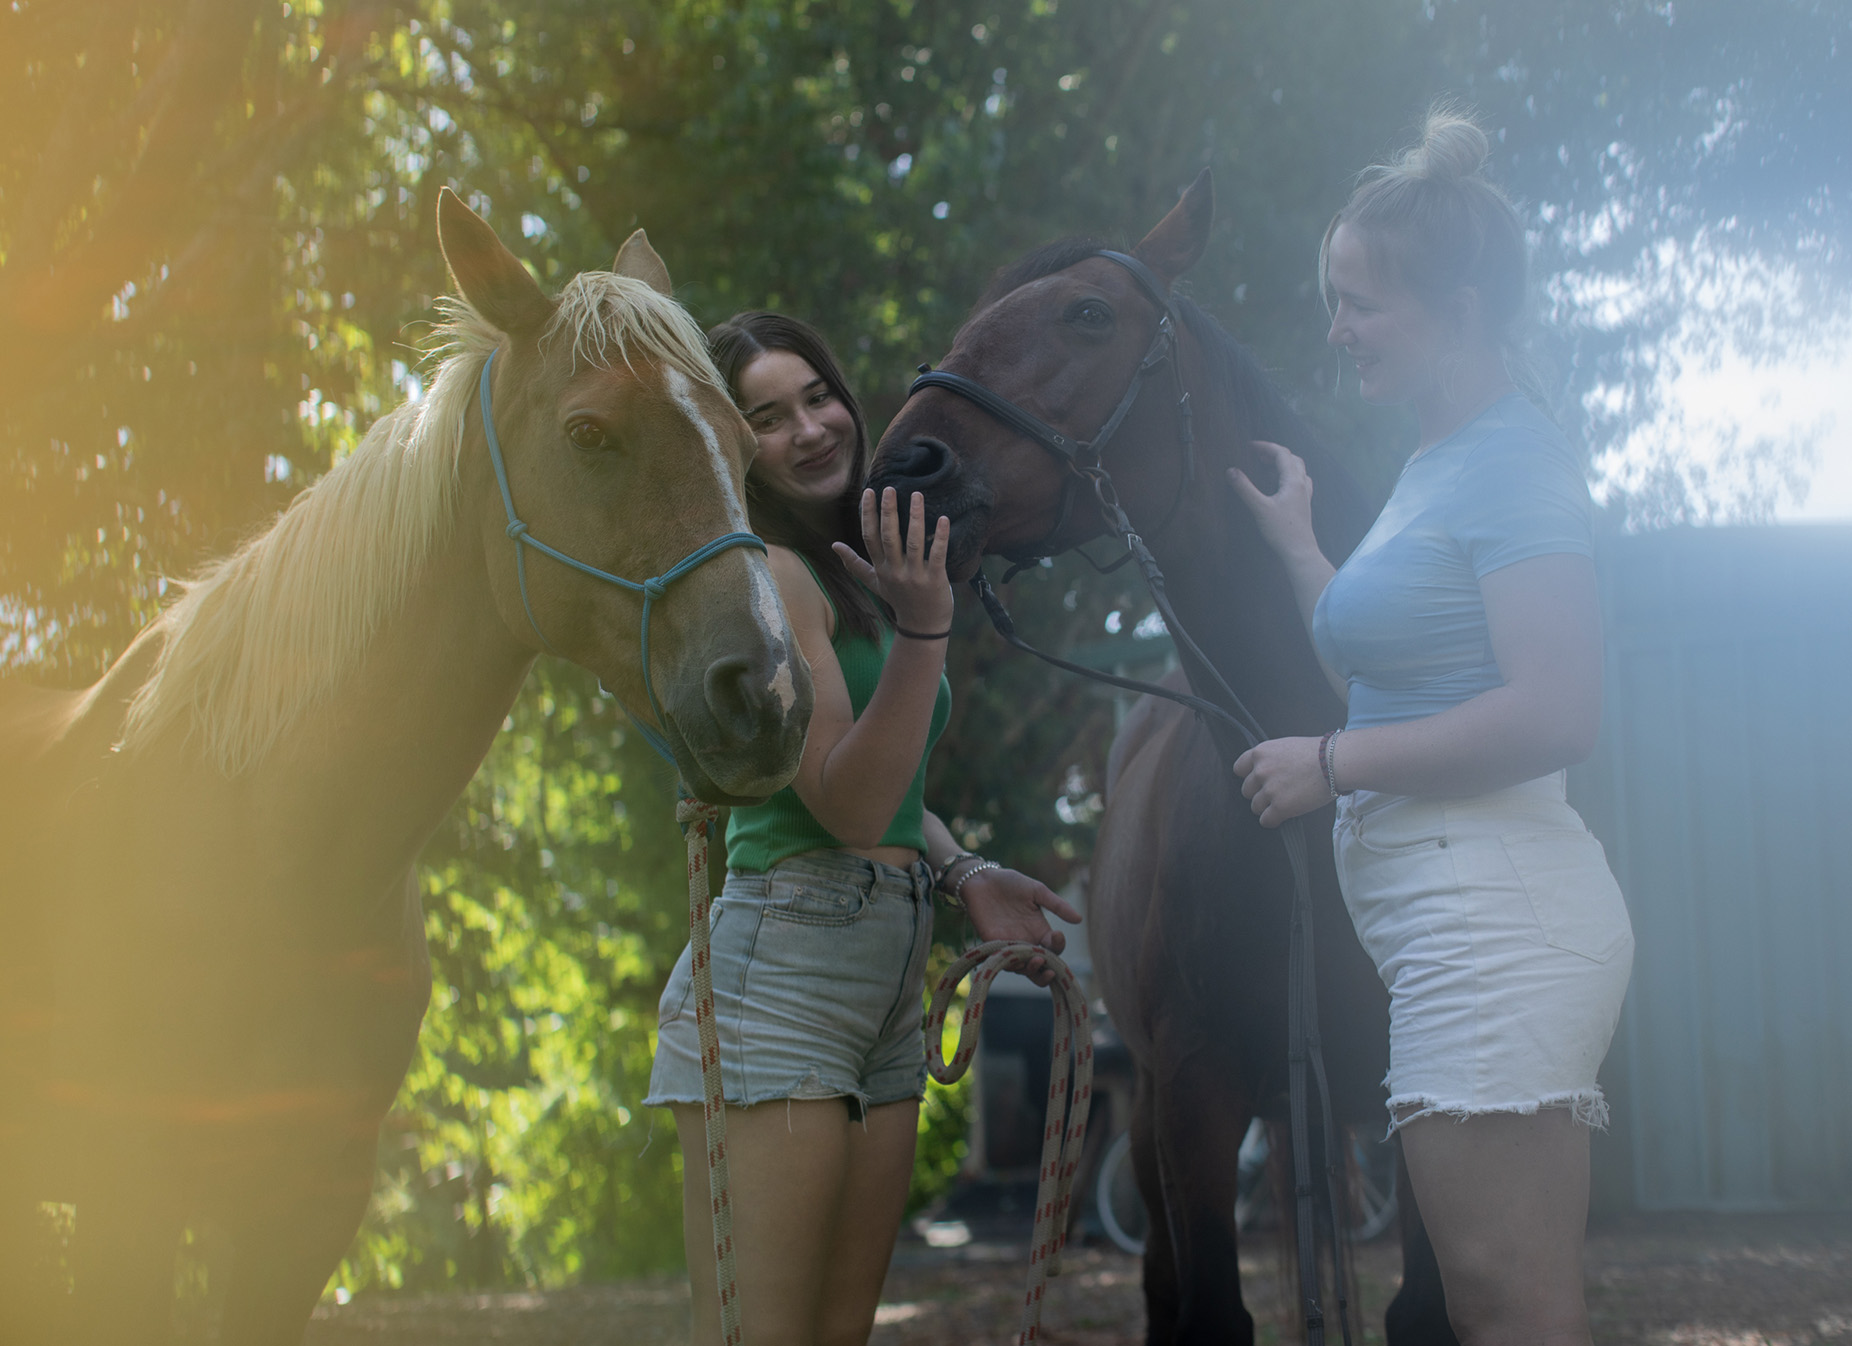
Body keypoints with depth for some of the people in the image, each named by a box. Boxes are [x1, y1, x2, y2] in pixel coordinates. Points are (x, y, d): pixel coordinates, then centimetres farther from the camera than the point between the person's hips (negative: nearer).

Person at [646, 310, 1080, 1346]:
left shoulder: (861, 576, 16)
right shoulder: (772, 577, -11)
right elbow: (847, 806, -17)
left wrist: (966, 875, 11)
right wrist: (923, 632, -24)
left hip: (888, 991, 10)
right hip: (780, 970, -9)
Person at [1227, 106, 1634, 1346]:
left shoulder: (1510, 463, -12)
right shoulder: (1439, 464, 18)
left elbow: (1556, 714, -22)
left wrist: (1333, 762, -16)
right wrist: (1297, 546, 26)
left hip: (1493, 910, -11)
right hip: (1459, 912, 11)